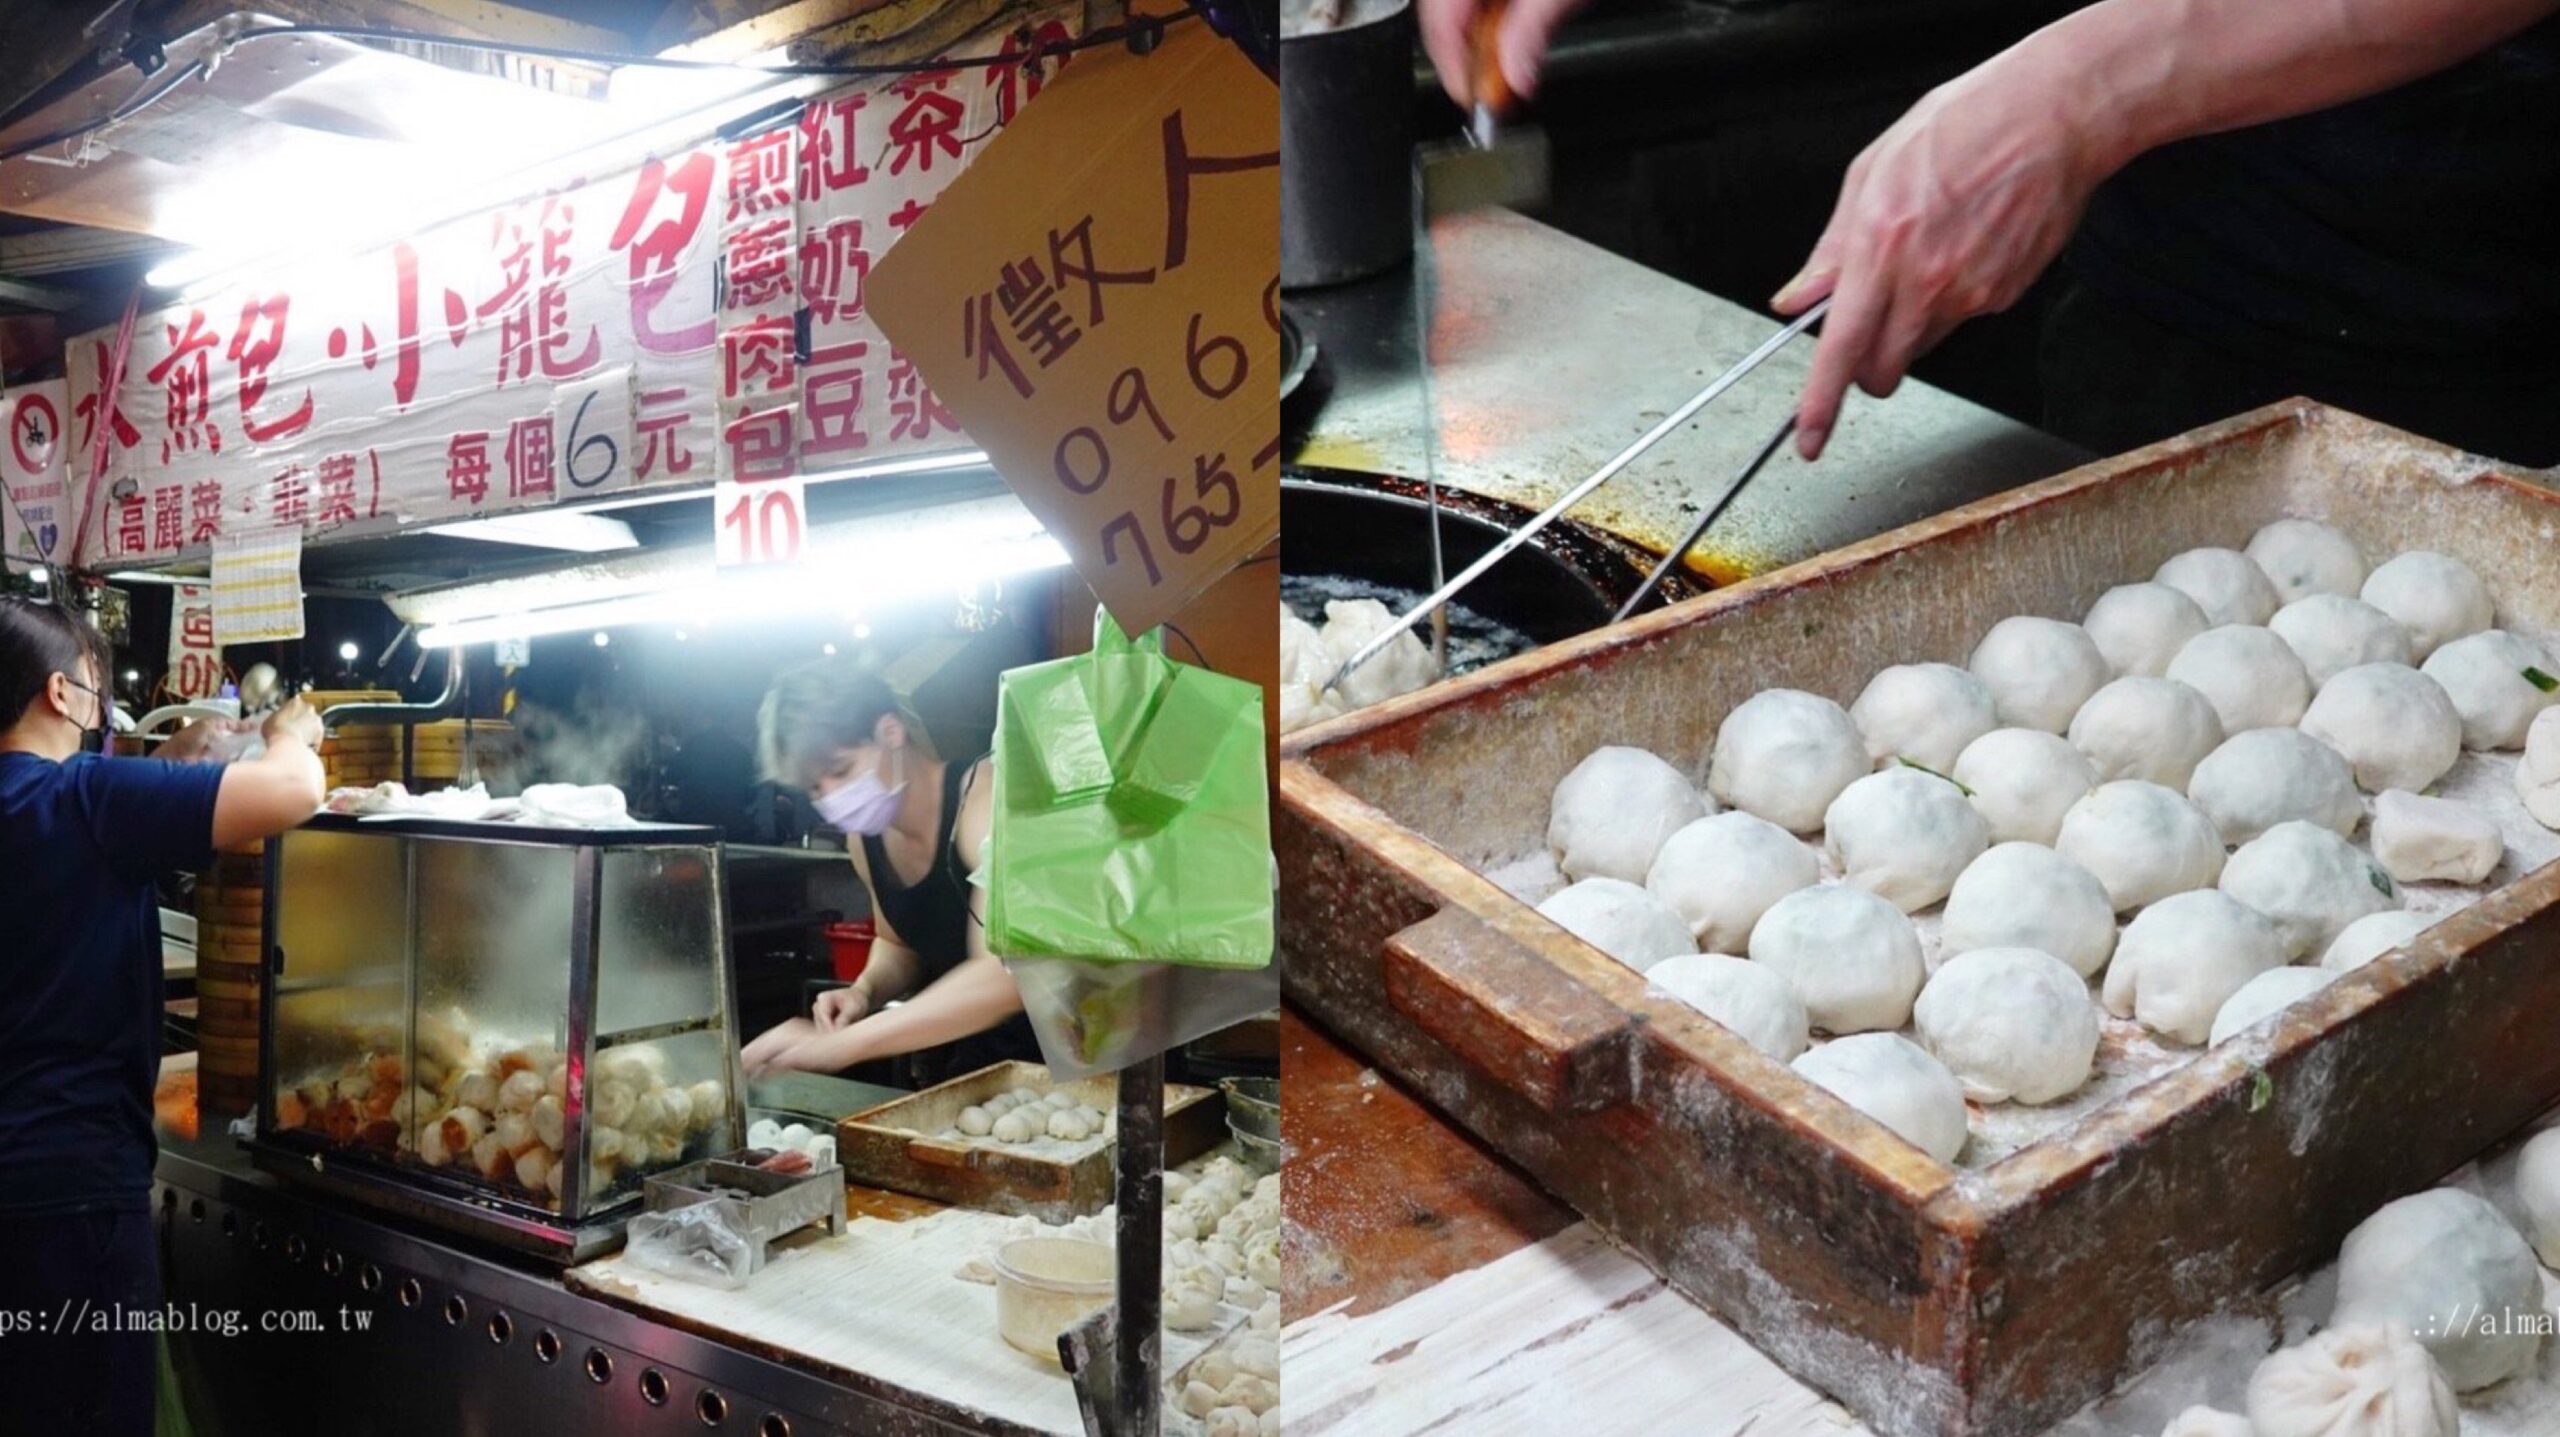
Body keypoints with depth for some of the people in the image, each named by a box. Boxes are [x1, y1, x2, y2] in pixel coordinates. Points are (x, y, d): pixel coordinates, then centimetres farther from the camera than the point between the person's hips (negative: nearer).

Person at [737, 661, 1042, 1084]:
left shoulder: (982, 796, -20)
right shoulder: (866, 835, 1)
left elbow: (1007, 974, -33)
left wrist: (840, 1043, -36)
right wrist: (864, 991, -4)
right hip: (960, 1066, 6)